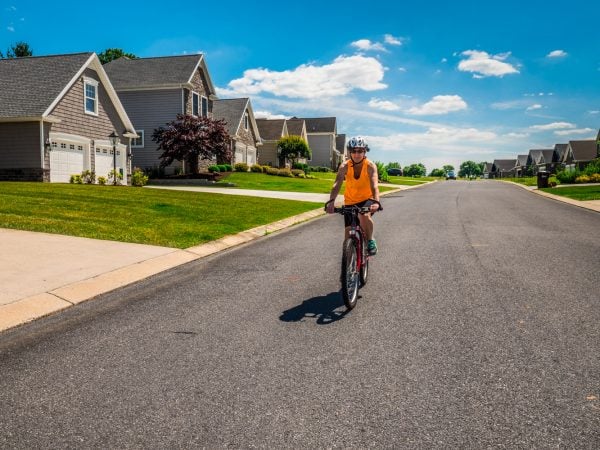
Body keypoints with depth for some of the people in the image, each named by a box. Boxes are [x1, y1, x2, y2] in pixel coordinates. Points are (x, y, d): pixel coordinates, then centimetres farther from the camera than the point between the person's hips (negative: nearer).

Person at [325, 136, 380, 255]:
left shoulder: (370, 166, -20)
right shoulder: (345, 166, -17)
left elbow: (374, 186, -33)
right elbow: (337, 185, -30)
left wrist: (376, 202, -52)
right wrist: (331, 201, -47)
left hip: (367, 200, -2)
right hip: (350, 202, 2)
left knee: (364, 215, -35)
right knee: (349, 232, 2)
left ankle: (370, 241, -9)